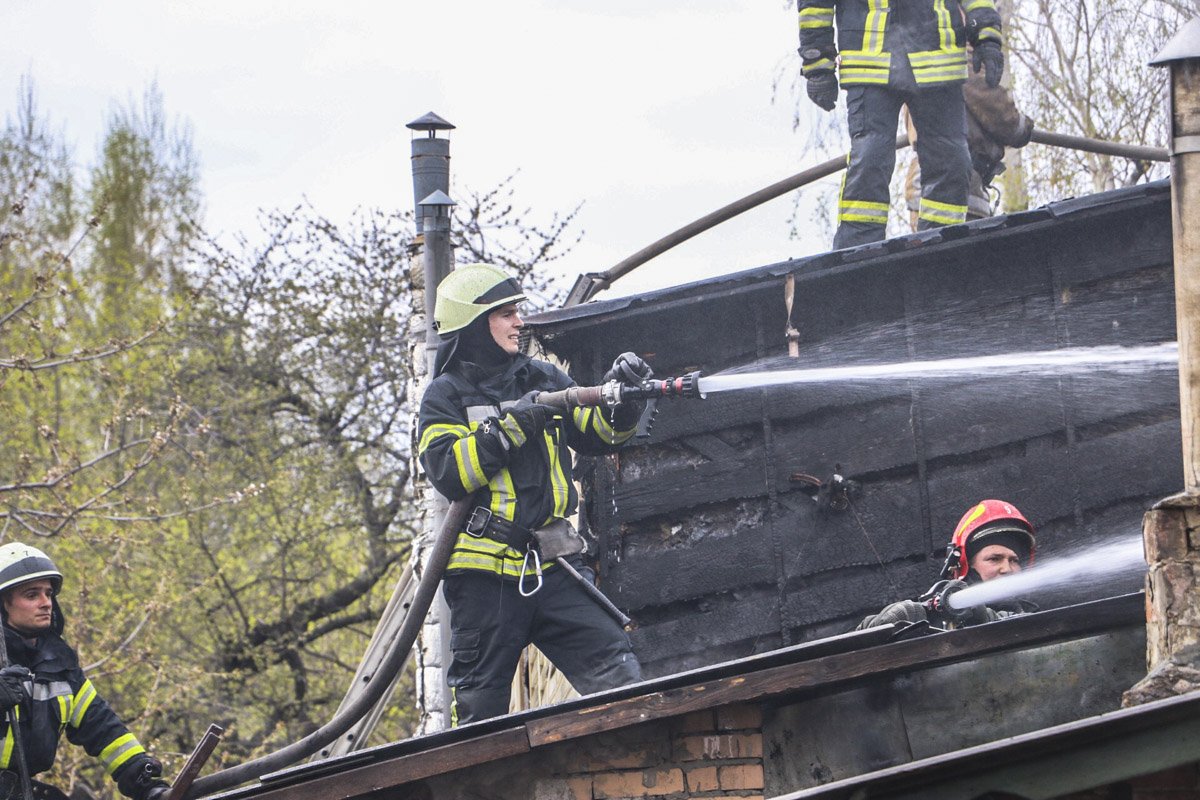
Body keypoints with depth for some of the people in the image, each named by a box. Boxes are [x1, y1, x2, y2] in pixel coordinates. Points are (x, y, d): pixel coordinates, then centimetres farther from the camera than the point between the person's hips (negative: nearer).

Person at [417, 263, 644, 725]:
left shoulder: (542, 379, 14)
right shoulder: (446, 396, 1)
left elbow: (600, 435, 13)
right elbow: (449, 472, -15)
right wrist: (512, 424, -19)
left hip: (551, 567, 4)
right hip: (485, 576, -4)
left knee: (620, 679, -8)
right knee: (479, 712, 2)